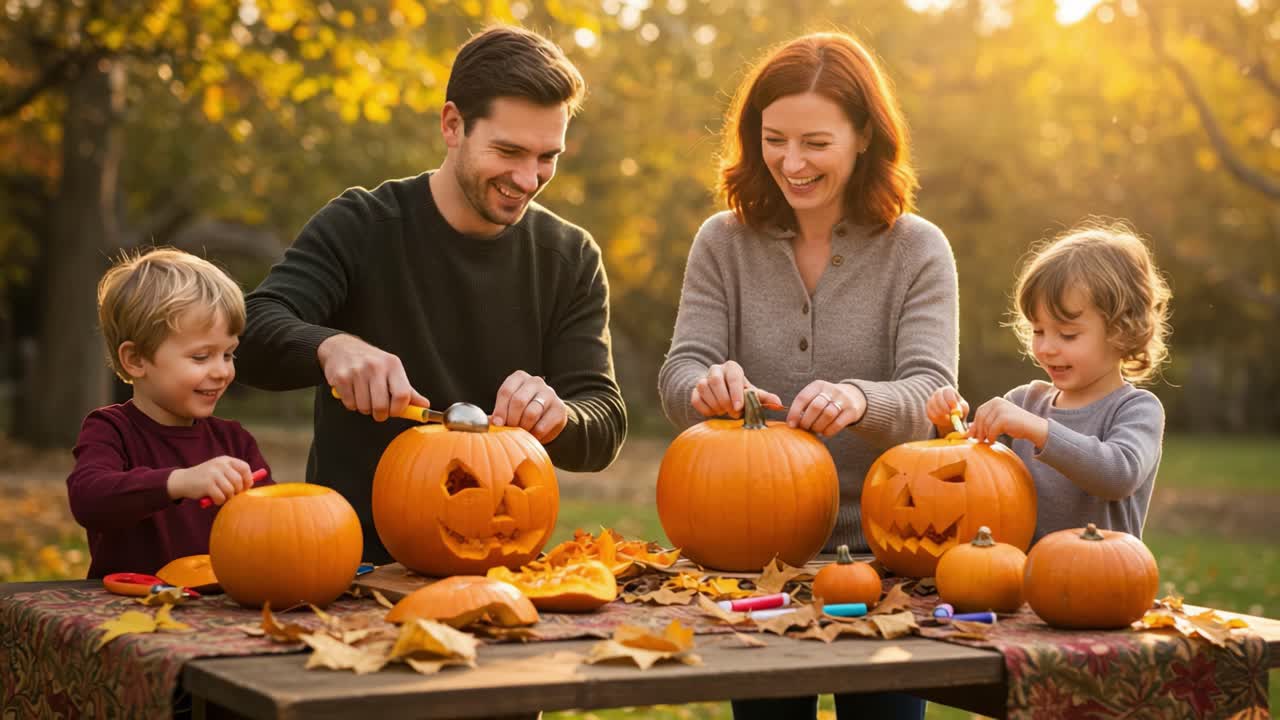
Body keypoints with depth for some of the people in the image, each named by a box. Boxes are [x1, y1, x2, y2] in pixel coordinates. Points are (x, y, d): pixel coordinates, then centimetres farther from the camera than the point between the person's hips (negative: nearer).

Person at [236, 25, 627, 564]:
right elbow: (252, 333, -14)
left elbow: (605, 425, 0)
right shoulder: (360, 228, -2)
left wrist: (556, 419, -23)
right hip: (354, 556, -2)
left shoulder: (572, 260, 5)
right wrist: (330, 347, -34)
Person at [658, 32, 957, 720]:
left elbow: (931, 395, -15)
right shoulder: (725, 242, 1)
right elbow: (678, 376, -7)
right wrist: (708, 388, -31)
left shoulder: (917, 250, -4)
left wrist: (859, 401, -38)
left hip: (878, 543, -1)